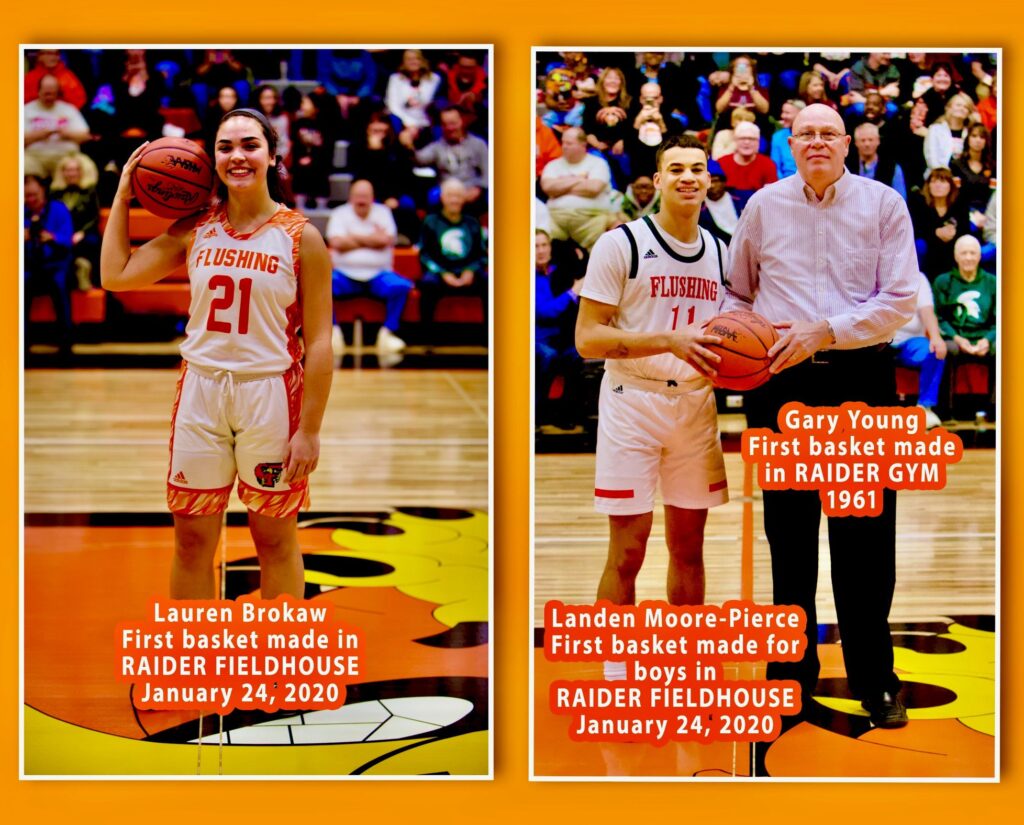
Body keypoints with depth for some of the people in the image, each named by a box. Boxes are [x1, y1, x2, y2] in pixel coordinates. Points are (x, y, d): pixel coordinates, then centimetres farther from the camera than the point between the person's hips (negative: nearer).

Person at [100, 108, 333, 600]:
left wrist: (310, 429, -9)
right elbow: (115, 274, 4)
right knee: (191, 539, 8)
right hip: (200, 393, 3)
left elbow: (318, 341, -6)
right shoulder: (195, 231, 4)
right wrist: (123, 195, 8)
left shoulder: (301, 238, -6)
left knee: (275, 540, 9)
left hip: (269, 395, -3)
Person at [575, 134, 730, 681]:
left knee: (688, 547, 10)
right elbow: (588, 339, -13)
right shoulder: (620, 245, -8)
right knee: (627, 553, -3)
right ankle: (615, 677, 6)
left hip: (695, 405, 5)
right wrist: (668, 340, -24)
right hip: (633, 405, -5)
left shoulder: (719, 253, 10)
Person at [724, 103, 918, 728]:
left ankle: (874, 679, 11)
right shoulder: (764, 206, 7)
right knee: (789, 532, 7)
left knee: (865, 535, 0)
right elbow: (738, 291, 18)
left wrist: (824, 331, -15)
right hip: (783, 381, 2)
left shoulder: (884, 205, 1)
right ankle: (792, 671, 19)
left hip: (861, 378, -2)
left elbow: (900, 301, -6)